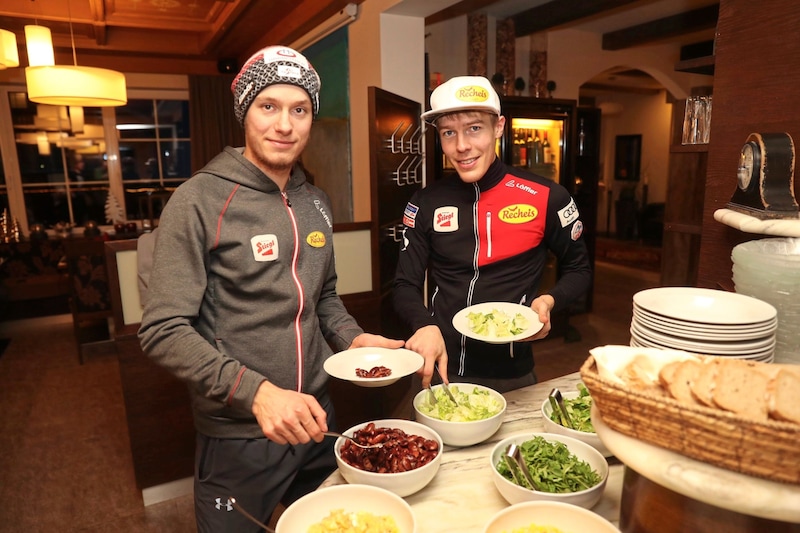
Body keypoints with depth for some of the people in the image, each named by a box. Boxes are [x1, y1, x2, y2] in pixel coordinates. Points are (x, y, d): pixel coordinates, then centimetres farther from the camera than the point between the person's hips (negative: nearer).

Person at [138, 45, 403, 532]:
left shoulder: (317, 203, 4)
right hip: (237, 436, -5)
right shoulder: (202, 201, -15)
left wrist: (353, 338, -3)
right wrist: (255, 392, -28)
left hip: (315, 418, 6)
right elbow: (163, 331, -17)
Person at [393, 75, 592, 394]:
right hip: (440, 370, 2)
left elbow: (578, 269, 5)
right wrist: (425, 326, -22)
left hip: (512, 375, -1)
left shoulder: (545, 197, -9)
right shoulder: (426, 203, -4)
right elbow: (406, 286, -2)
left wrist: (548, 301, -15)